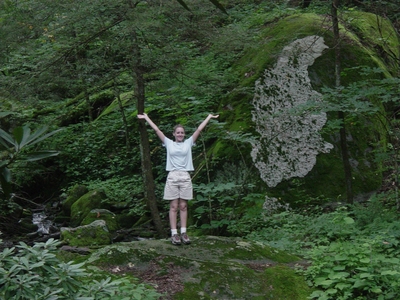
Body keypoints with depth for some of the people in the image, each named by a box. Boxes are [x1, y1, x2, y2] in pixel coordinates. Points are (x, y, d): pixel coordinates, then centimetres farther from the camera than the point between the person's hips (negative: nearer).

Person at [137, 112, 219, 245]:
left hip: (185, 176, 1)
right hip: (172, 176, -1)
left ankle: (183, 233, 6)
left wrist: (209, 117, 13)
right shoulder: (169, 143, 9)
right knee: (174, 206, 0)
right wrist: (146, 118, 11)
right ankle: (174, 234, -1)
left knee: (183, 206, 4)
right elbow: (156, 130, 10)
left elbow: (199, 129, 11)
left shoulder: (188, 143, 11)